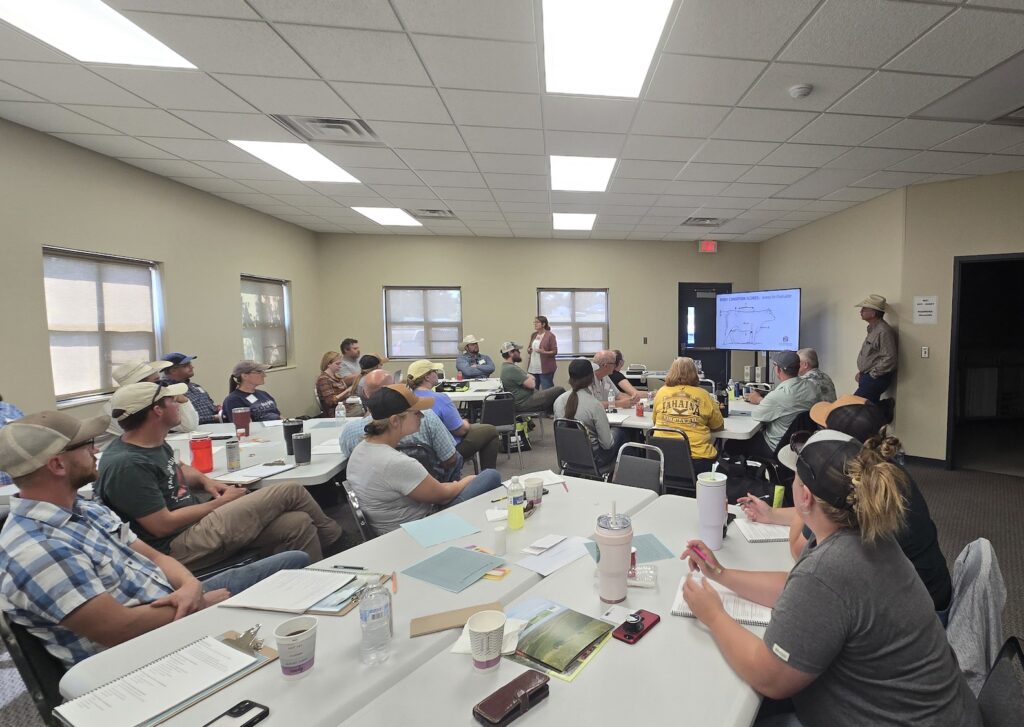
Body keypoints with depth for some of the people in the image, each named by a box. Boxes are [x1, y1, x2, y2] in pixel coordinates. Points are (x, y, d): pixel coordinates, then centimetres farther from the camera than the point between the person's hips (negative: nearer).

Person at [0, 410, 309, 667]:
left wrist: (190, 585, -15)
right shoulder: (34, 549, -25)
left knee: (296, 561, 6)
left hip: (176, 604, 8)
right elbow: (119, 628, -28)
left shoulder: (86, 509, 4)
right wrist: (204, 602, -16)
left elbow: (154, 557, 6)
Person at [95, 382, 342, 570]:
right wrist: (221, 503, -11)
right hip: (176, 548, -9)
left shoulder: (156, 444, 8)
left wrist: (205, 481, 7)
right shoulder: (126, 465, -20)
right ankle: (330, 534, 11)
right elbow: (163, 526, -20)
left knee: (298, 524, -10)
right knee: (289, 493, -14)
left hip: (195, 524, 9)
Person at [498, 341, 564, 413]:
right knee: (559, 390, -10)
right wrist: (531, 378, 0)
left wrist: (529, 378, -5)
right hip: (525, 404, -11)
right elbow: (531, 384, -21)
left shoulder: (506, 367, 13)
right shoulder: (511, 369, -20)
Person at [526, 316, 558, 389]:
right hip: (532, 368, 7)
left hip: (545, 369, -7)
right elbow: (529, 348, 24)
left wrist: (544, 352, -24)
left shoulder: (550, 335, -7)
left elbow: (554, 352, -8)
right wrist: (528, 350, 1)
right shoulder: (533, 335, 12)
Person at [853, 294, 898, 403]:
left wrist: (872, 374, -15)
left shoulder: (883, 331, -17)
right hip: (867, 377, 10)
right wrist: (862, 373, 12)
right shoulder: (872, 329, 14)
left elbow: (889, 359, -23)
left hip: (876, 379, -10)